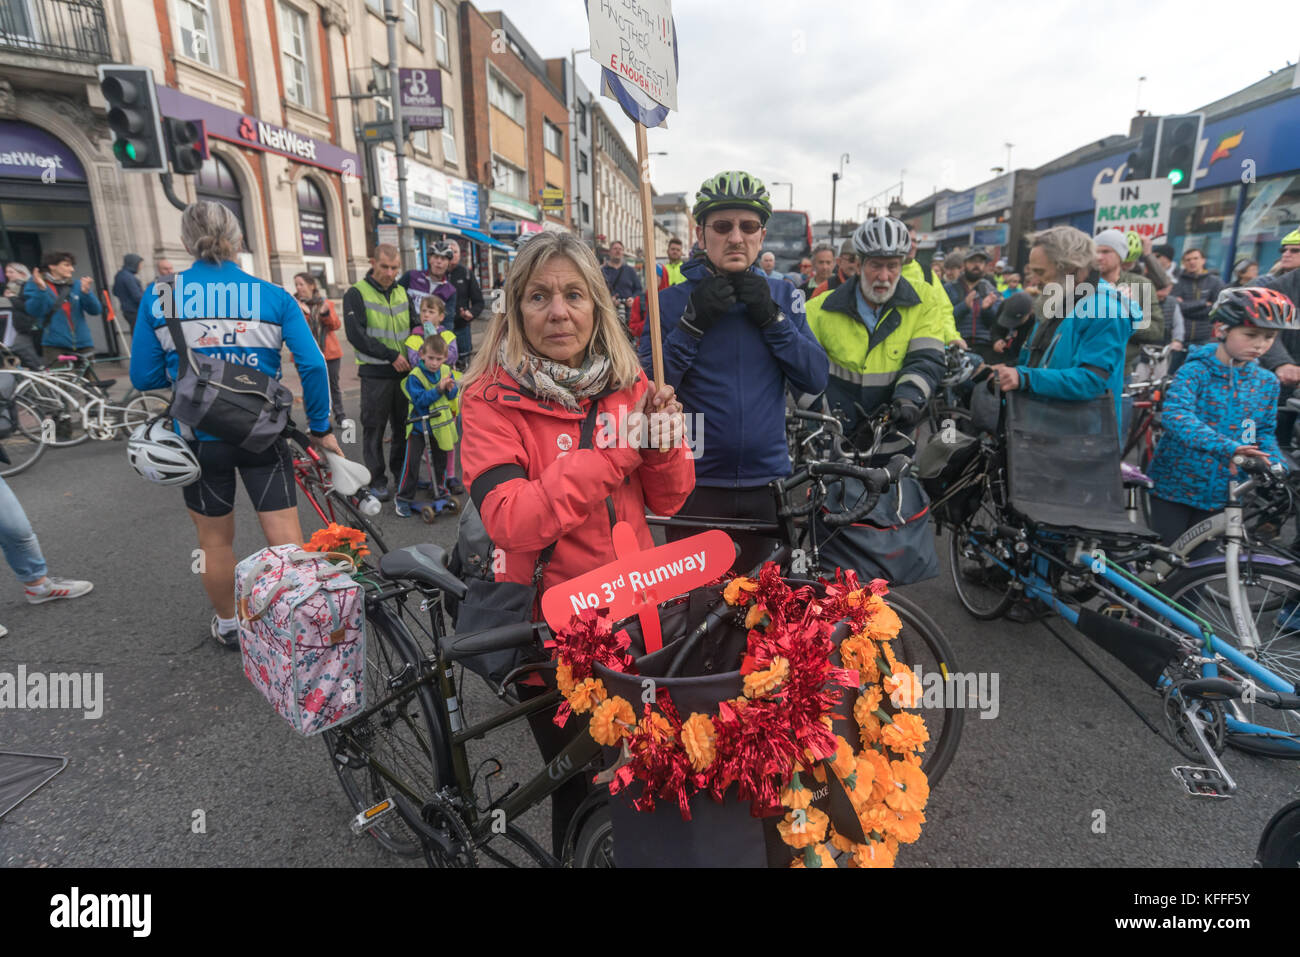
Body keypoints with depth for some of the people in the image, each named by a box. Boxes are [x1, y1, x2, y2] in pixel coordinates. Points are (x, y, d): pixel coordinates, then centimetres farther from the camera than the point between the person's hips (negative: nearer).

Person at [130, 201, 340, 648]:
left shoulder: (159, 296, -4)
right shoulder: (274, 296, -5)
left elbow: (144, 378, -1)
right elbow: (312, 365, -12)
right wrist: (320, 428, -2)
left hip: (200, 438, 1)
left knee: (215, 538, 18)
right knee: (285, 533, 6)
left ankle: (228, 625, 36)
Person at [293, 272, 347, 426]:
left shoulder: (325, 303, 9)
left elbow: (337, 325, -2)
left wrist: (326, 313, -18)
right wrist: (303, 313, -24)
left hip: (329, 353, 1)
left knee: (333, 386, 9)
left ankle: (340, 417, 20)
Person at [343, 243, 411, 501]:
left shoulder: (402, 292, 12)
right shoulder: (356, 293, -4)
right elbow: (356, 335, -12)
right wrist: (391, 355, -16)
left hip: (403, 371, 5)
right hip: (375, 373, -4)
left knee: (403, 425, 11)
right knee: (374, 428, 2)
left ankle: (401, 471, 26)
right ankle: (376, 480, 11)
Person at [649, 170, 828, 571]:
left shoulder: (782, 296, 5)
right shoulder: (672, 301, -2)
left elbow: (815, 379, -2)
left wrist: (771, 318, -13)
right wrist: (693, 322, -19)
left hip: (766, 481, 2)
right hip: (695, 484, -2)